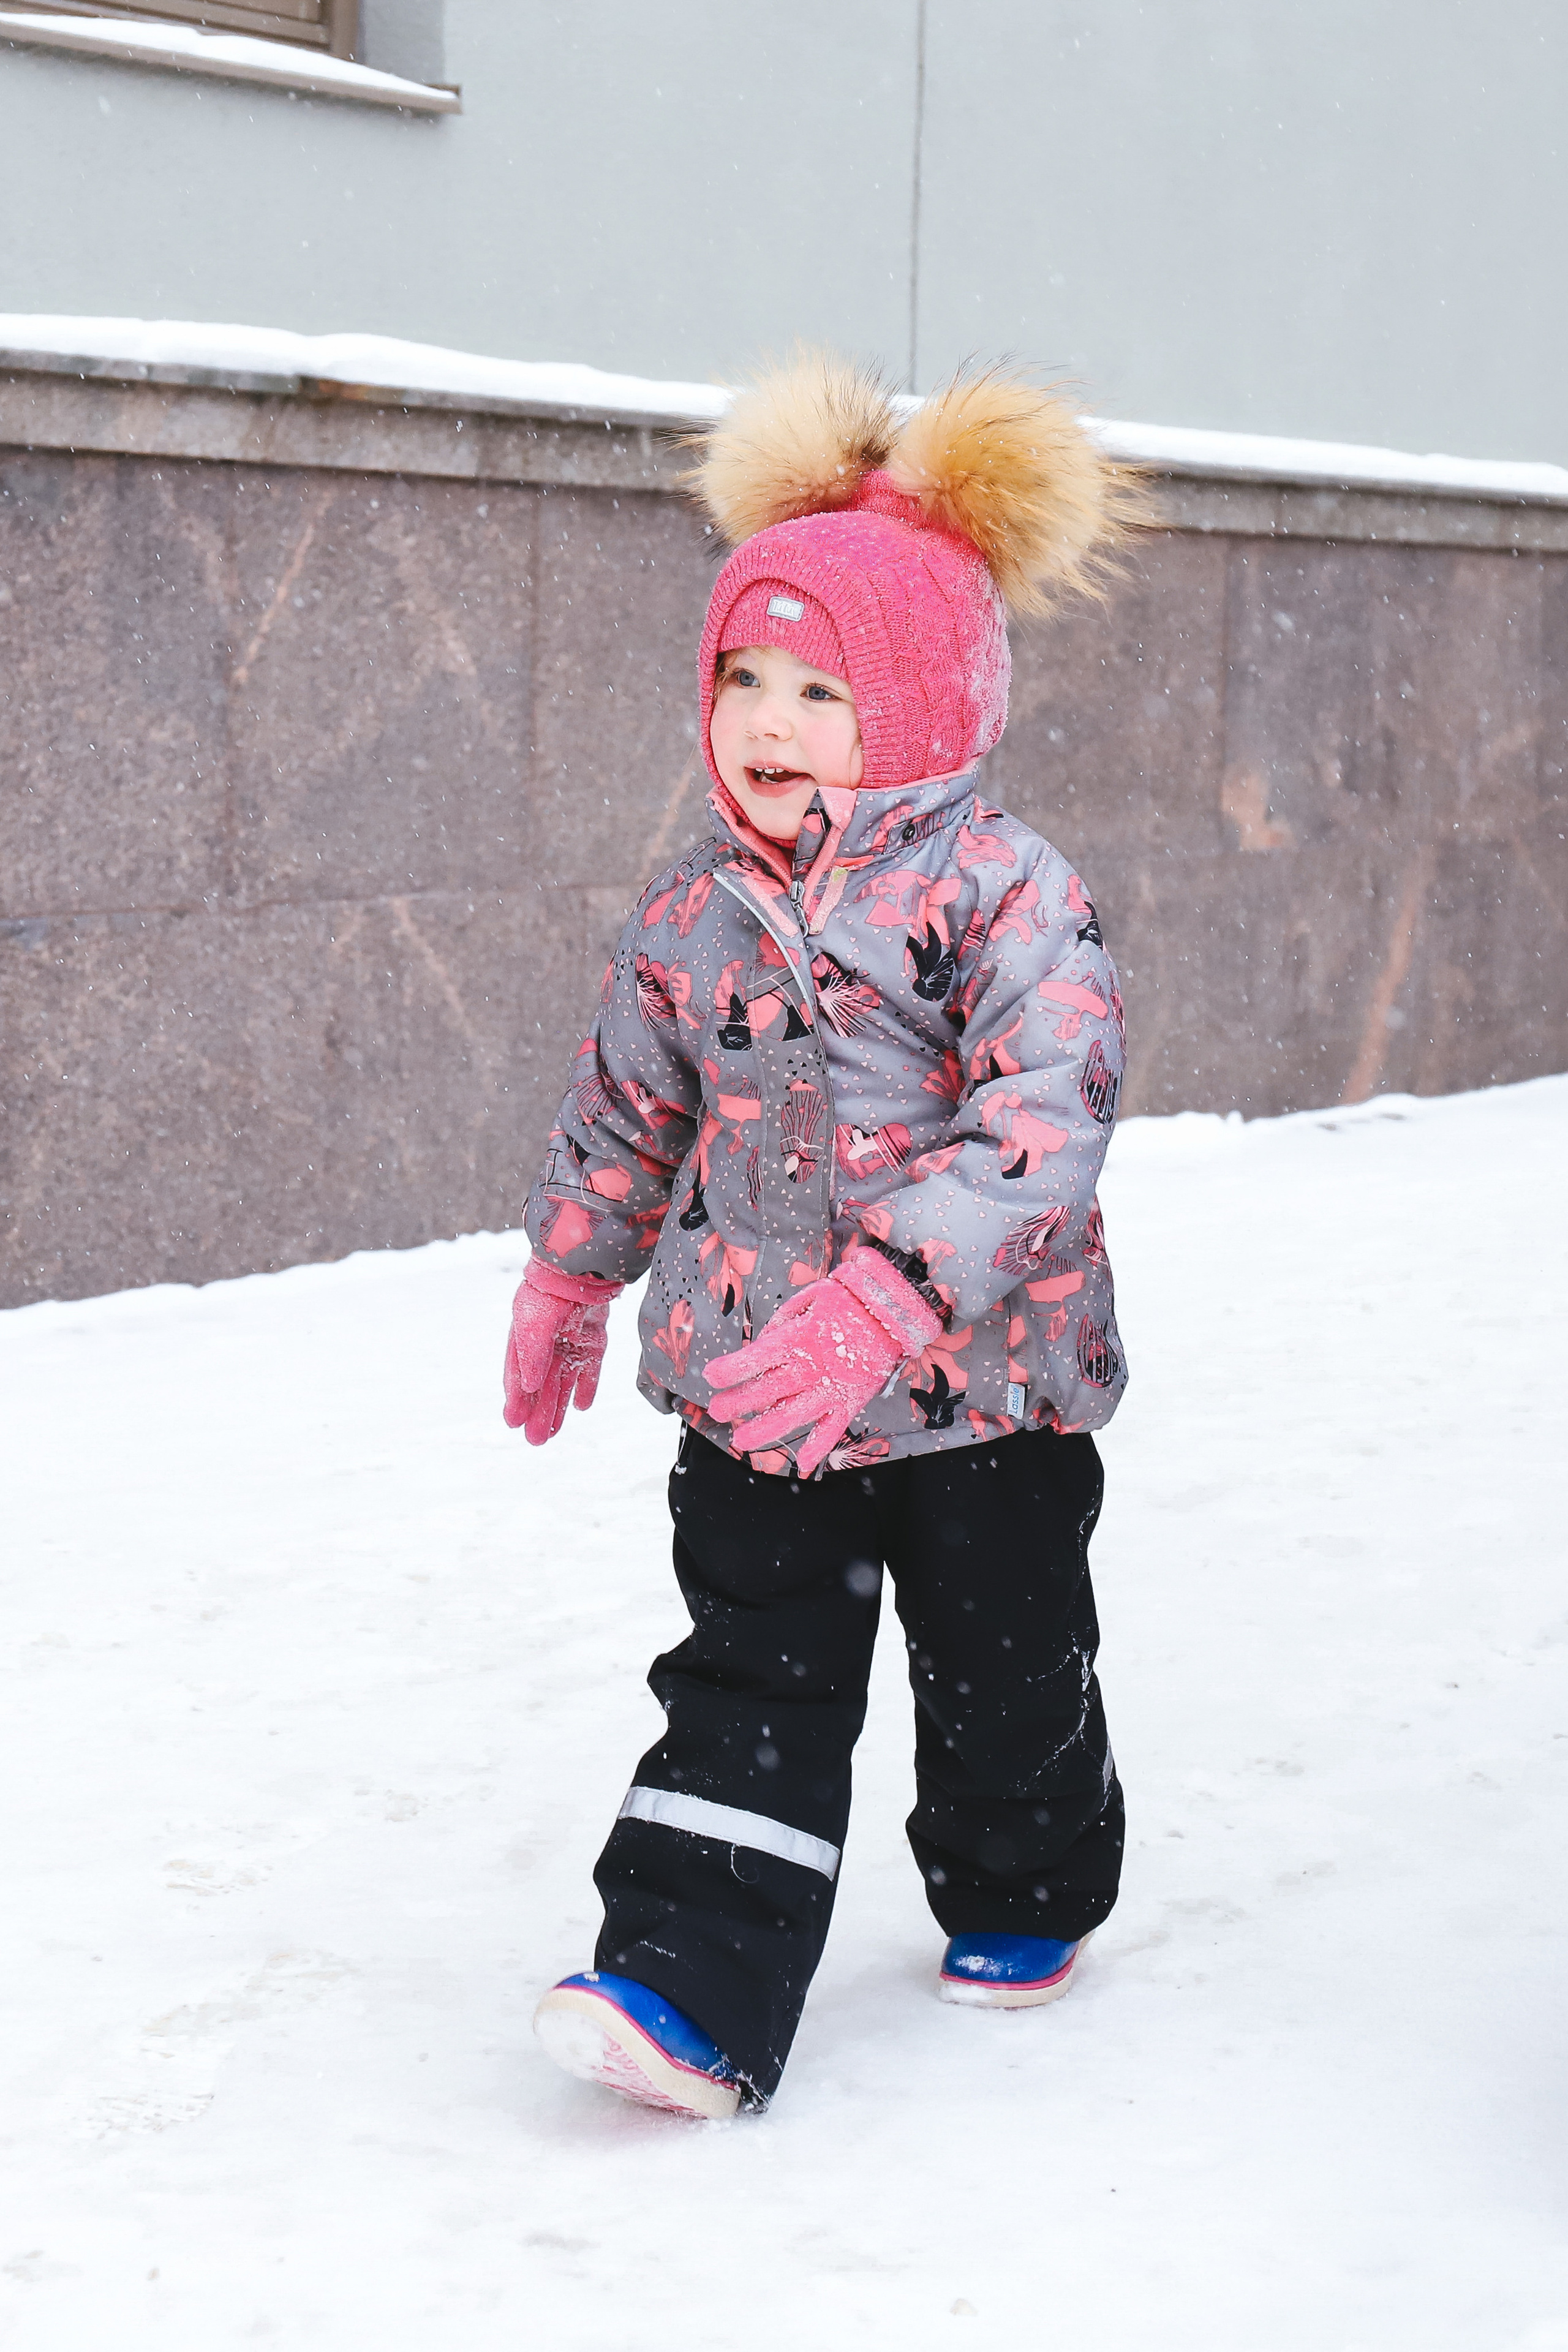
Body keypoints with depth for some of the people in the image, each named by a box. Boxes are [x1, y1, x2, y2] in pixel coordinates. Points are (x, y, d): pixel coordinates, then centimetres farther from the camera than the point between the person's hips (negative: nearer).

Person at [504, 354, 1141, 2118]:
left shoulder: (1003, 896, -16)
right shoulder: (689, 918, 1)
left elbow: (1043, 1116, -26)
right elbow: (626, 1109, 16)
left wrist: (887, 1298, -35)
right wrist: (566, 1278, 26)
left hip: (983, 1389, -3)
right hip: (753, 1393, 3)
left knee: (1006, 1668, 16)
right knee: (750, 1686, 1)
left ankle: (1021, 1896, 41)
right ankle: (691, 1990, 0)